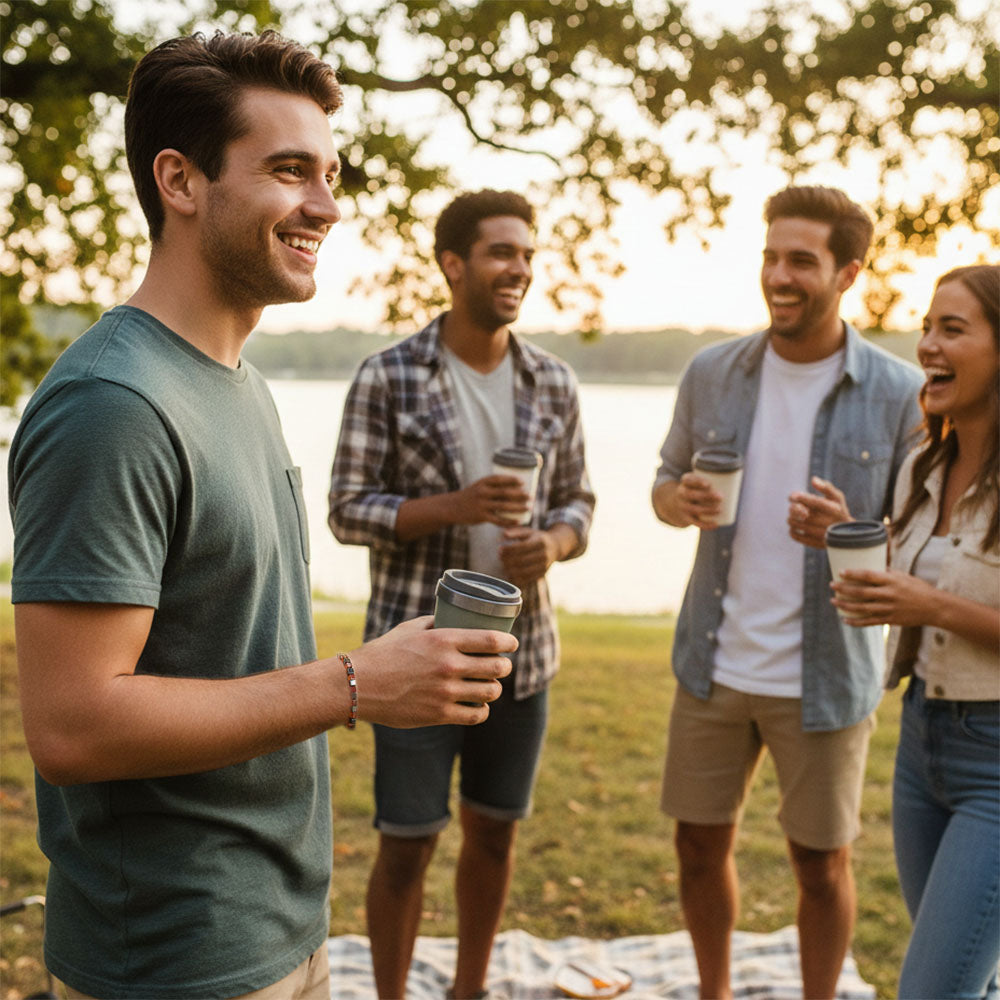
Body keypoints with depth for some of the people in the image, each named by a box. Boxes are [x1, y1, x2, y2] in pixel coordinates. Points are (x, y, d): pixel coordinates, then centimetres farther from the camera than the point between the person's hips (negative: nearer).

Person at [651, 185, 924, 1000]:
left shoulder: (899, 394, -8)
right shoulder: (713, 373, 1)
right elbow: (667, 479, 13)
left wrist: (849, 534, -24)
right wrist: (677, 501, -11)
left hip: (825, 676, -3)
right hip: (715, 662, 3)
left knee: (822, 864, 11)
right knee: (701, 847, 14)